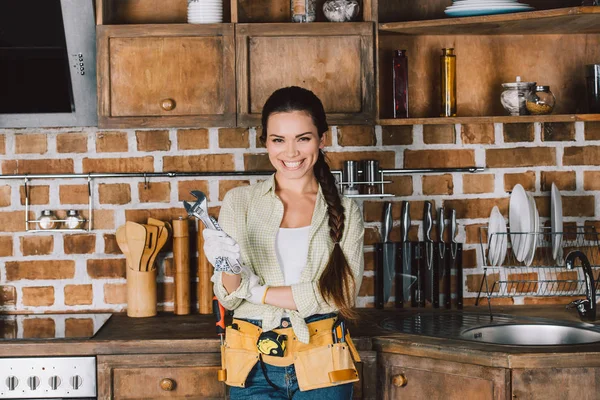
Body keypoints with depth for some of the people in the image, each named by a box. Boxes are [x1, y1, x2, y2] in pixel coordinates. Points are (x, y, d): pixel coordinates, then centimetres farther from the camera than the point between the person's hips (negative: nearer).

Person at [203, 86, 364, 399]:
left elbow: (341, 294, -10)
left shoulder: (345, 211, 0)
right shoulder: (239, 202, 0)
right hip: (254, 366, 0)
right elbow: (228, 299, -1)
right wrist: (230, 269, -22)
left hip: (322, 365, 0)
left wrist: (256, 290, -13)